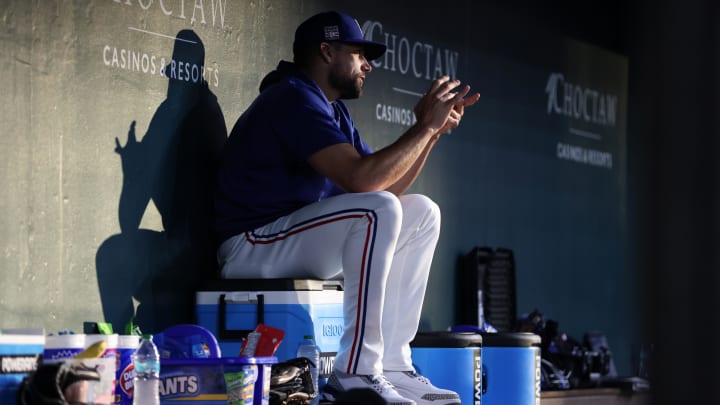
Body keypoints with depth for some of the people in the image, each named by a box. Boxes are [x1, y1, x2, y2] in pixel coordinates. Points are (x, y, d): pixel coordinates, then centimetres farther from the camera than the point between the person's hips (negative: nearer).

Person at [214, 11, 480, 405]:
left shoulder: (332, 110, 17)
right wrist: (426, 125, -16)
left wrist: (432, 129, 5)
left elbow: (388, 185, 16)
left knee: (421, 213, 8)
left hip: (299, 239, 10)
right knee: (377, 210, -29)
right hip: (253, 247, -10)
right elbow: (361, 178, -27)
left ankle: (391, 364, 1)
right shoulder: (294, 99, -15)